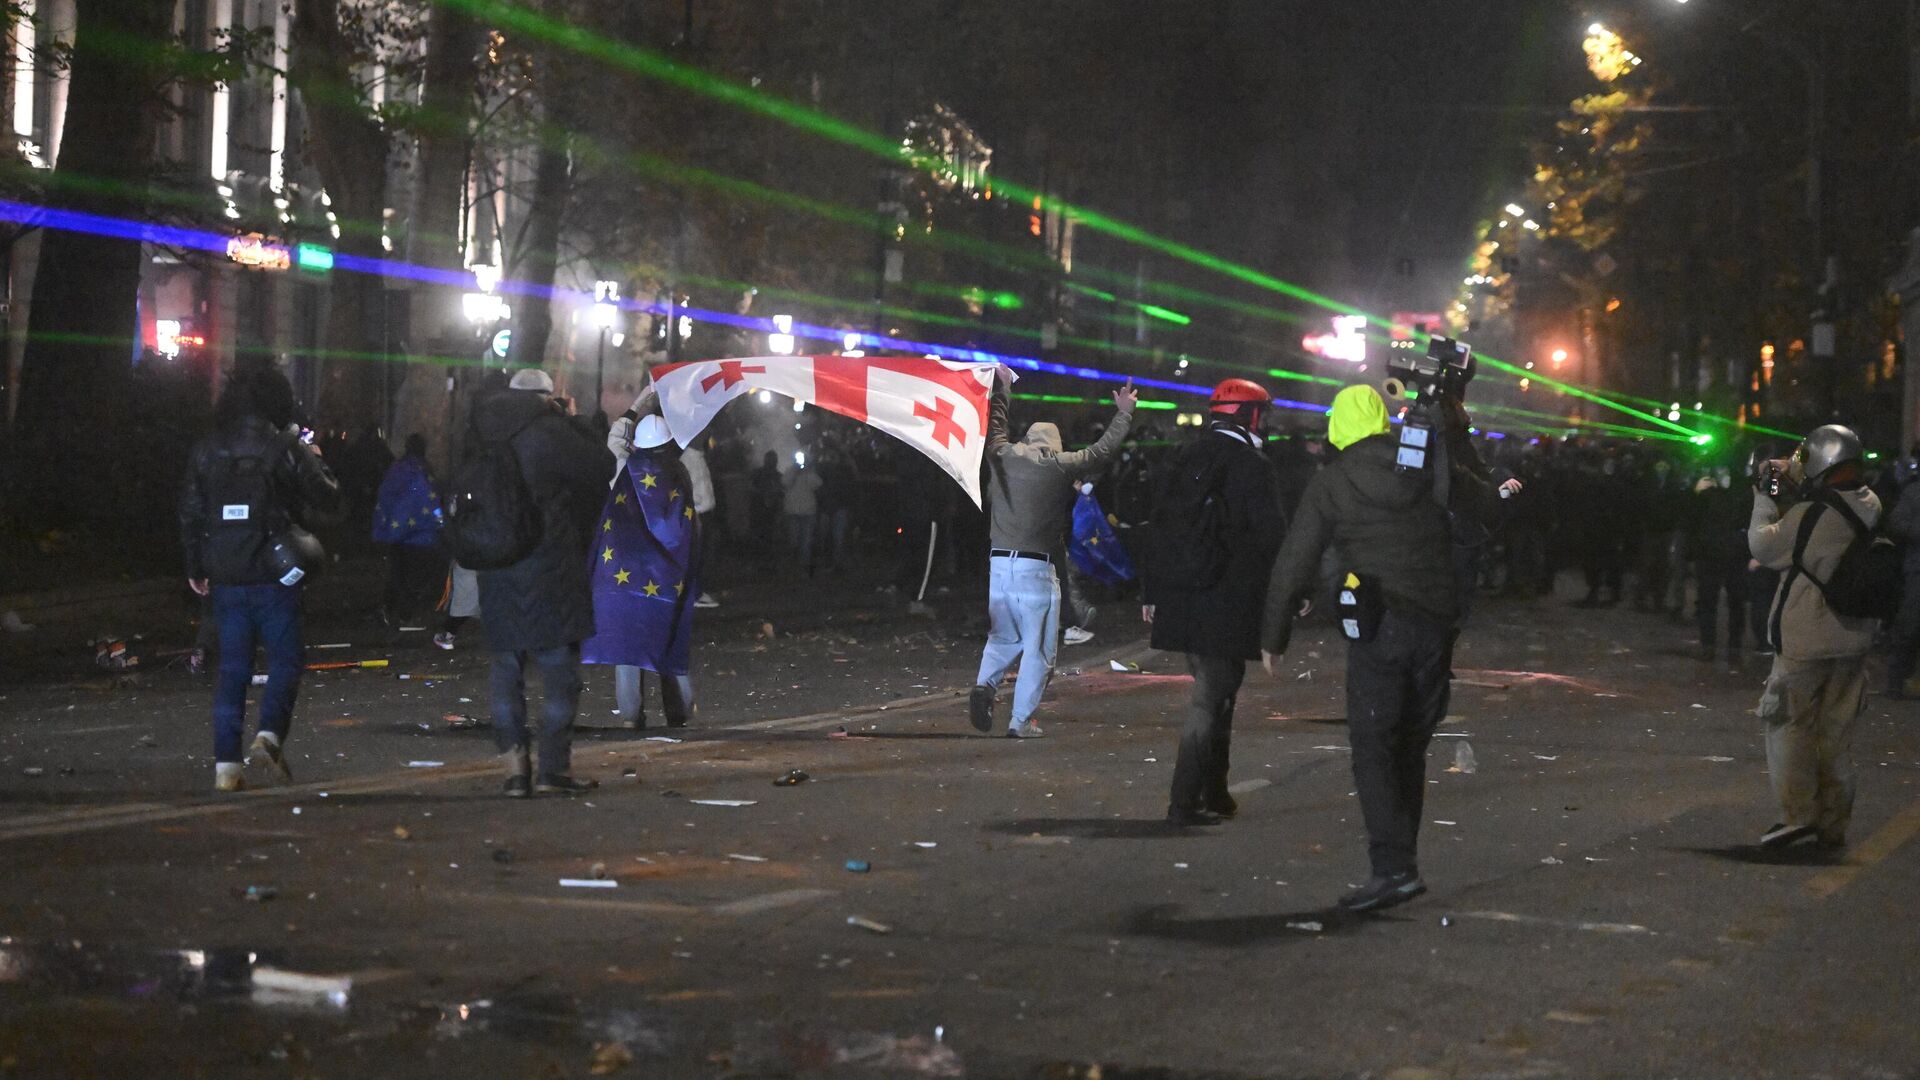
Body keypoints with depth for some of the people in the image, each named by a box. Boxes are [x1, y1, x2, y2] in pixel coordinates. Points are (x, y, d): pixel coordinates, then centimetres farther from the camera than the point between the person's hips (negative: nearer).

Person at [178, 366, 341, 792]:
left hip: (225, 577, 4)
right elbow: (328, 501, -2)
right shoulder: (285, 449, -8)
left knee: (233, 668, 9)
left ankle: (226, 762, 4)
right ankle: (269, 736, -15)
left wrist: (196, 569, 19)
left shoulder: (207, 451, 6)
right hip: (273, 575, -4)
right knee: (286, 659, 6)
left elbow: (190, 513, 10)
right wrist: (314, 460, 15)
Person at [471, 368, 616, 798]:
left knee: (506, 673, 10)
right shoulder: (550, 432, -11)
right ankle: (554, 766, 2)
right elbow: (603, 467, -3)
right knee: (560, 670, 3)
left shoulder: (487, 437, 7)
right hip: (549, 566, -5)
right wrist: (575, 421, 9)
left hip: (496, 573, 5)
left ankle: (515, 769, 7)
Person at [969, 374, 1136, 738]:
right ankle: (1021, 720, 1)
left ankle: (984, 685, -6)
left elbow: (995, 424, 27)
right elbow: (1104, 448, 10)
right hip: (1035, 568, -4)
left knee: (1004, 638, 19)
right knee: (1038, 650, 5)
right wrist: (1124, 412, 25)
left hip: (997, 563, 4)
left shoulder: (1002, 457, 7)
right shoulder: (1062, 465, -2)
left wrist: (1000, 387, 43)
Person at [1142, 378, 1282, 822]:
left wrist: (1150, 593, 18)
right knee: (1211, 697, -3)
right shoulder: (1253, 467, -10)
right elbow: (1272, 536, -12)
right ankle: (1185, 800, -7)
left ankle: (1214, 793, 25)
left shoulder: (1181, 461, 11)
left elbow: (1157, 529, 13)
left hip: (1180, 602, 7)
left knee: (1213, 690, 19)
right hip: (1229, 603, -7)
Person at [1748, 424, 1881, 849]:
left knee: (1789, 724, 2)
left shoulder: (1810, 514, -20)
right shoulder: (1870, 507, 1)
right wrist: (1798, 485, 11)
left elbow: (1765, 546, -10)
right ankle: (1834, 822, 17)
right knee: (1837, 733, 13)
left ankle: (1797, 811, -7)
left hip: (1806, 641, -7)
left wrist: (1764, 499, -1)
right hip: (1853, 639, 7)